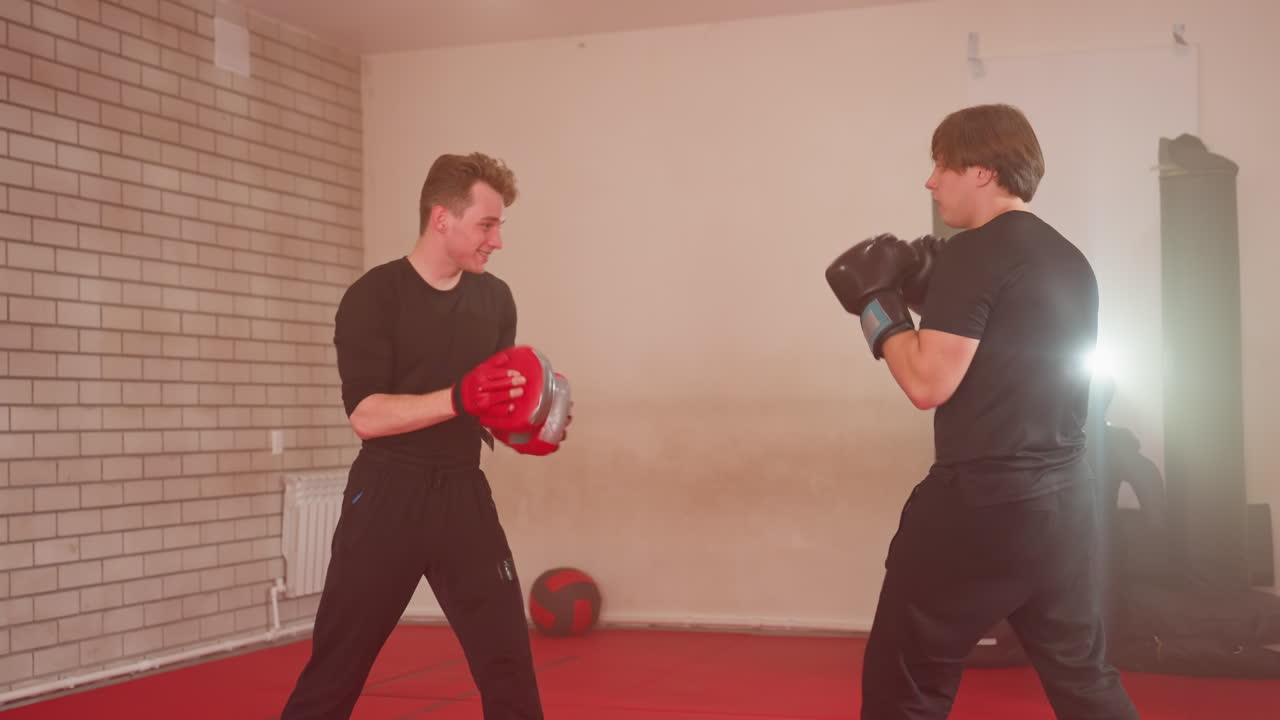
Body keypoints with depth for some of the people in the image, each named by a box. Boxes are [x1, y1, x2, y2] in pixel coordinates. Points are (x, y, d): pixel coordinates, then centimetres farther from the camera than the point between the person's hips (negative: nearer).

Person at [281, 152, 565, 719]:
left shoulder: (495, 299, 7)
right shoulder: (373, 297, -9)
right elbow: (365, 415, -17)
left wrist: (526, 429, -6)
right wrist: (458, 399, -29)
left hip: (464, 496, 4)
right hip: (386, 498, -4)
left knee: (508, 663, 3)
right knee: (335, 667, 3)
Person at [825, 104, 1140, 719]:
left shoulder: (972, 254, -13)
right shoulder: (1071, 261, 12)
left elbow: (929, 385, -18)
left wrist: (878, 303, -5)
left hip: (979, 505, -8)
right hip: (1065, 502, 8)